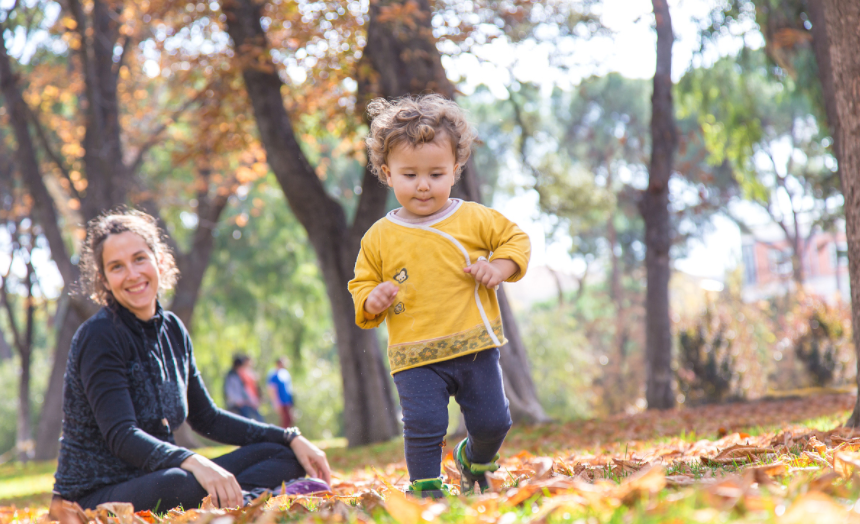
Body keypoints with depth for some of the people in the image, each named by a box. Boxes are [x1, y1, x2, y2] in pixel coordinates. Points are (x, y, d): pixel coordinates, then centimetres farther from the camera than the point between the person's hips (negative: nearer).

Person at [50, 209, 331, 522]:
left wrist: (291, 439, 7)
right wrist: (192, 462, -41)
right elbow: (121, 436, -24)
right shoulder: (99, 337, -14)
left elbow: (206, 418, 17)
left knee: (283, 455, -3)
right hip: (98, 496, -8)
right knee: (184, 484, -40)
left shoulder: (173, 331, 9)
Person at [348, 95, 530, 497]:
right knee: (423, 425, -13)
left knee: (492, 422, 7)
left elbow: (515, 238, 11)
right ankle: (425, 487, 5)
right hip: (415, 357, -1)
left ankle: (475, 462, 38)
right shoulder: (380, 238, 2)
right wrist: (371, 301, -11)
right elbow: (362, 283, 11)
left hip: (475, 346, 1)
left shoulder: (474, 219, 0)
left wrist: (499, 267, -8)